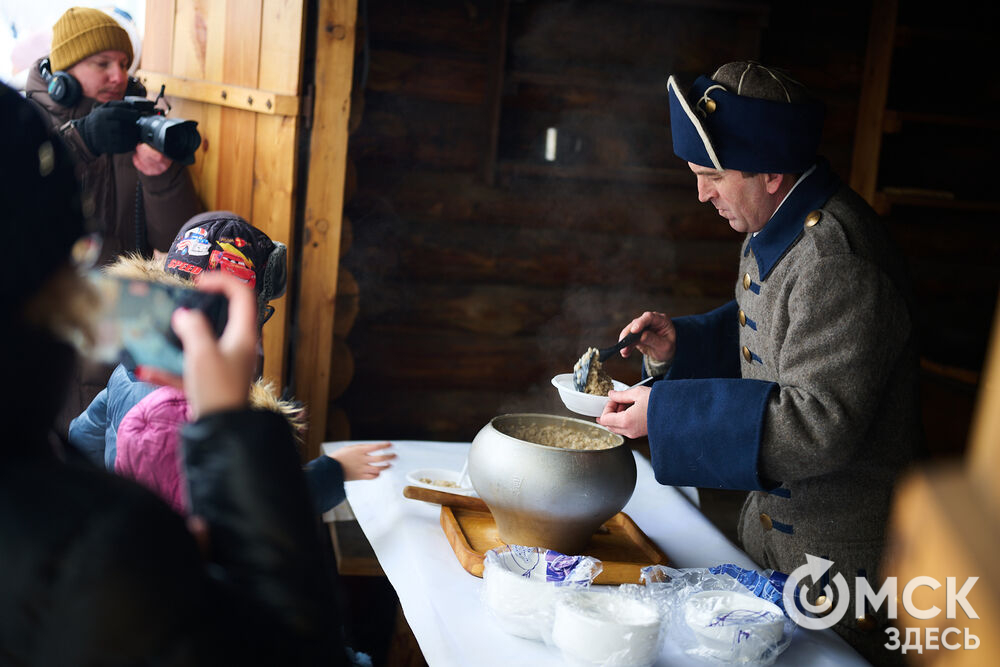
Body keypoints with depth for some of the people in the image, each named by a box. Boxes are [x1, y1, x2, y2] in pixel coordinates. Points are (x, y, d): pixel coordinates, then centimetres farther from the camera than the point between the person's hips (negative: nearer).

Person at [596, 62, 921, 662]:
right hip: (771, 523, 9)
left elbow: (819, 428, -32)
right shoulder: (779, 226, 3)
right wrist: (681, 343, 0)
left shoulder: (839, 266, -29)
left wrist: (667, 416, -30)